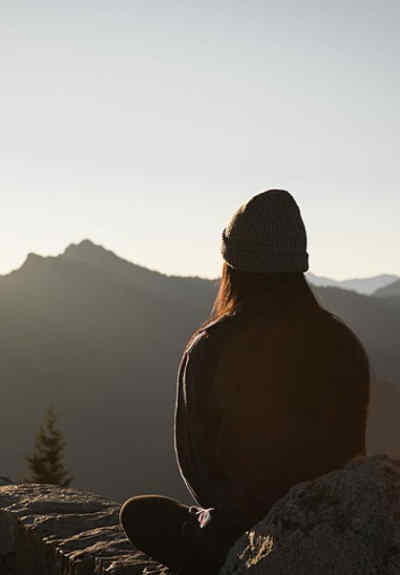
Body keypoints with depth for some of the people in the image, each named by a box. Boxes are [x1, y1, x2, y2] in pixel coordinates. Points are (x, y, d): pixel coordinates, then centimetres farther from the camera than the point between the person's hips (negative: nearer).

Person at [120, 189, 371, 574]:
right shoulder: (344, 344, -6)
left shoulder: (209, 349, -16)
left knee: (138, 513, 23)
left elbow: (194, 460, -5)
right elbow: (351, 451, 3)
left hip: (240, 538, -5)